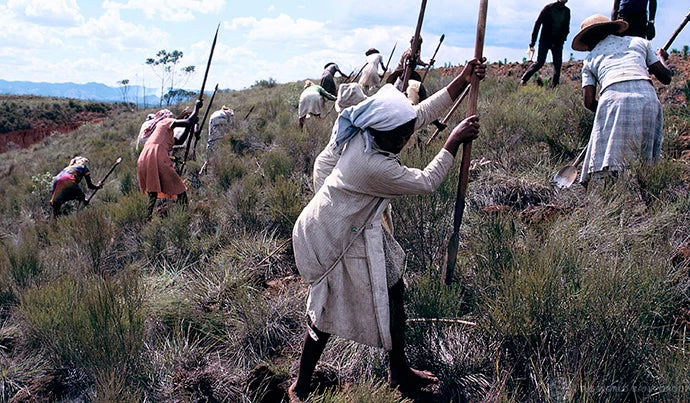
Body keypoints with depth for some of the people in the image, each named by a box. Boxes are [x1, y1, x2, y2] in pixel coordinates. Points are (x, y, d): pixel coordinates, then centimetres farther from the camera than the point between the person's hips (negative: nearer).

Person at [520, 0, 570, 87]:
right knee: (539, 63, -12)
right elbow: (537, 24, -11)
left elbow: (566, 28, 15)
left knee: (558, 64, -5)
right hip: (545, 40, -4)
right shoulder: (549, 8, -8)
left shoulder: (567, 11, 5)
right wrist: (532, 43, -16)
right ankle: (523, 79, 2)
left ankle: (554, 86, 0)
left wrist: (562, 39, 0)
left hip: (557, 42, 4)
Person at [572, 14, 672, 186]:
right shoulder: (639, 42, 29)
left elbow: (589, 101, 12)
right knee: (645, 164, 8)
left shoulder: (590, 59, 25)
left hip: (613, 98, -2)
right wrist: (661, 57, 45)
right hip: (647, 96, 2)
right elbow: (666, 77, 24)